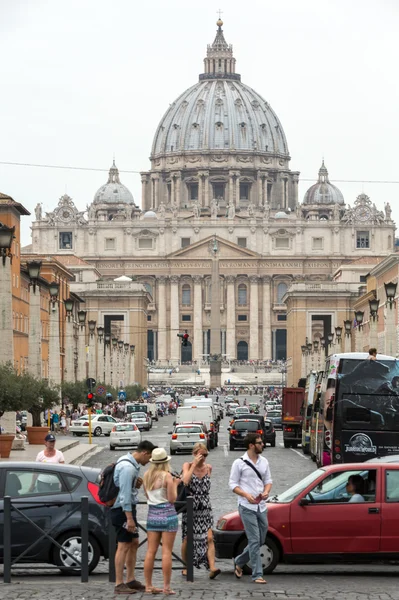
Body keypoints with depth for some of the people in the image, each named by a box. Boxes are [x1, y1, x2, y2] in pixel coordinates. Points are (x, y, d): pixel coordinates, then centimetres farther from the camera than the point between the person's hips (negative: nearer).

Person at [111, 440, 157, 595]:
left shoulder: (132, 464, 12)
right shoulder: (128, 467, -21)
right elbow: (125, 495, -25)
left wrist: (136, 484, 7)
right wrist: (129, 518, -25)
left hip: (129, 508, 10)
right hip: (123, 510, -10)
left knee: (134, 543, 14)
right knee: (124, 546, -8)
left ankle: (131, 580, 21)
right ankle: (119, 585, -7)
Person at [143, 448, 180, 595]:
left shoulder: (147, 476, 5)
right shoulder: (167, 476, -12)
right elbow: (172, 499, -12)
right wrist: (175, 484, 3)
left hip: (152, 515, 5)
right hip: (167, 515, -5)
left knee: (151, 551, 7)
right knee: (167, 552, -3)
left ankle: (148, 586, 9)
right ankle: (166, 587, -4)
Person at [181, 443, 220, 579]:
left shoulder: (208, 468, 7)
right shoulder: (187, 466, -3)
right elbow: (185, 481, -23)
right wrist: (194, 464, -21)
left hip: (205, 508, 2)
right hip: (190, 509, -2)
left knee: (209, 538, -12)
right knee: (187, 539, 6)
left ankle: (212, 568, -21)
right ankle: (186, 568, 22)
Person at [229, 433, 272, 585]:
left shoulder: (264, 462, 11)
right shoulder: (239, 463, -5)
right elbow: (233, 484, -4)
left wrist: (266, 491, -5)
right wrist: (246, 495, -18)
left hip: (261, 506, 6)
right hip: (247, 507, -6)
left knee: (260, 540, 11)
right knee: (254, 540, -10)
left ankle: (239, 563, 31)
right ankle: (257, 575, -7)